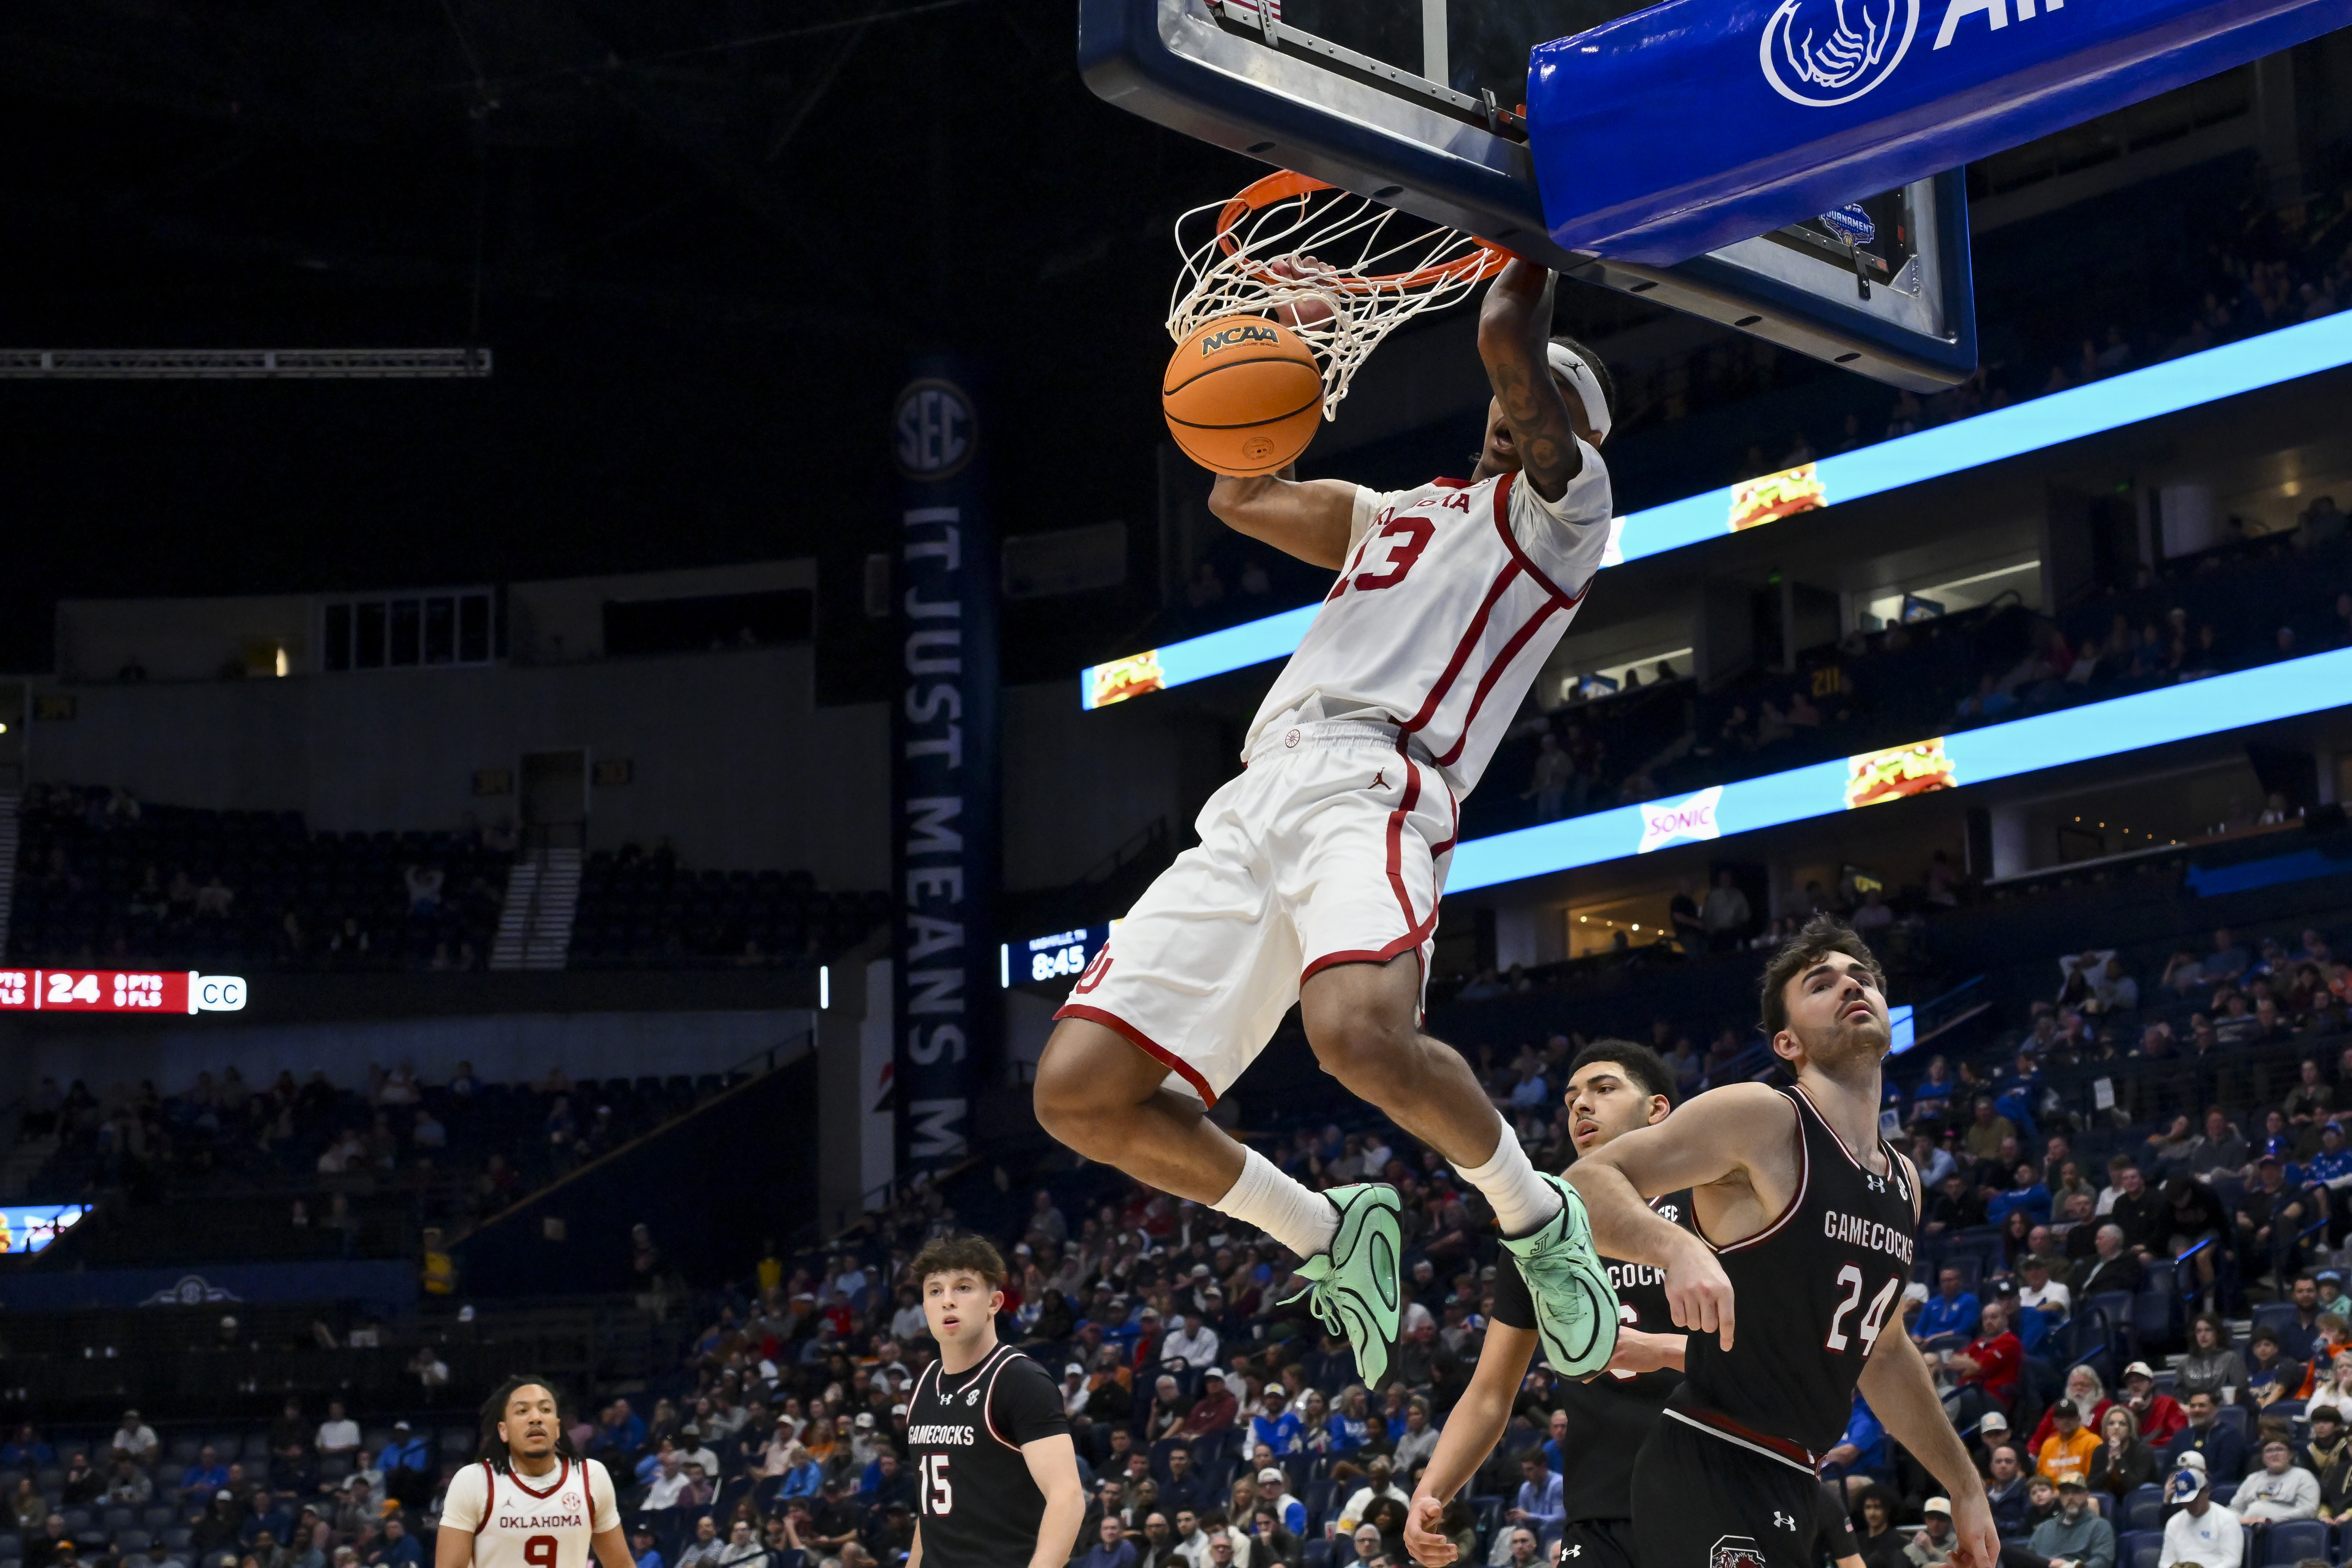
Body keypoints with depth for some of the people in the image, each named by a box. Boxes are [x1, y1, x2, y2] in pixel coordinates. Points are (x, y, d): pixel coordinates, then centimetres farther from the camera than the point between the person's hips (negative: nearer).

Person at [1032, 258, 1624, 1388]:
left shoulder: (1562, 503, 12)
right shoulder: (1391, 514, 35)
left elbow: (1507, 337, -2)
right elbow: (1236, 493, 43)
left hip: (1371, 786, -7)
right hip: (1250, 809, 7)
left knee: (1360, 1033, -38)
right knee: (1080, 1092, -7)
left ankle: (1536, 1218, -8)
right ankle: (1328, 1236, 12)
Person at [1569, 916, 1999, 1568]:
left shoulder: (1903, 1183, 15)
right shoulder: (1760, 1119, -9)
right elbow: (1585, 1185, -16)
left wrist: (1965, 1487, 28)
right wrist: (1677, 1247, -34)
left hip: (1791, 1486, 9)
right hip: (1707, 1467, -9)